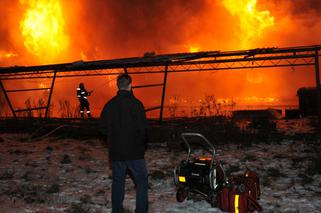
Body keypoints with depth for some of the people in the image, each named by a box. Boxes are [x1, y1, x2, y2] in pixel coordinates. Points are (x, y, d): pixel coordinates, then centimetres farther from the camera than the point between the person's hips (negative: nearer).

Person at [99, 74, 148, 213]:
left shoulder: (110, 104, 1)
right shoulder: (135, 103, -14)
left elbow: (103, 127, 5)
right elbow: (142, 128, -14)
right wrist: (141, 144, 5)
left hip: (115, 151, 4)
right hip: (134, 151, -4)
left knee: (117, 182, 15)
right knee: (141, 181, 8)